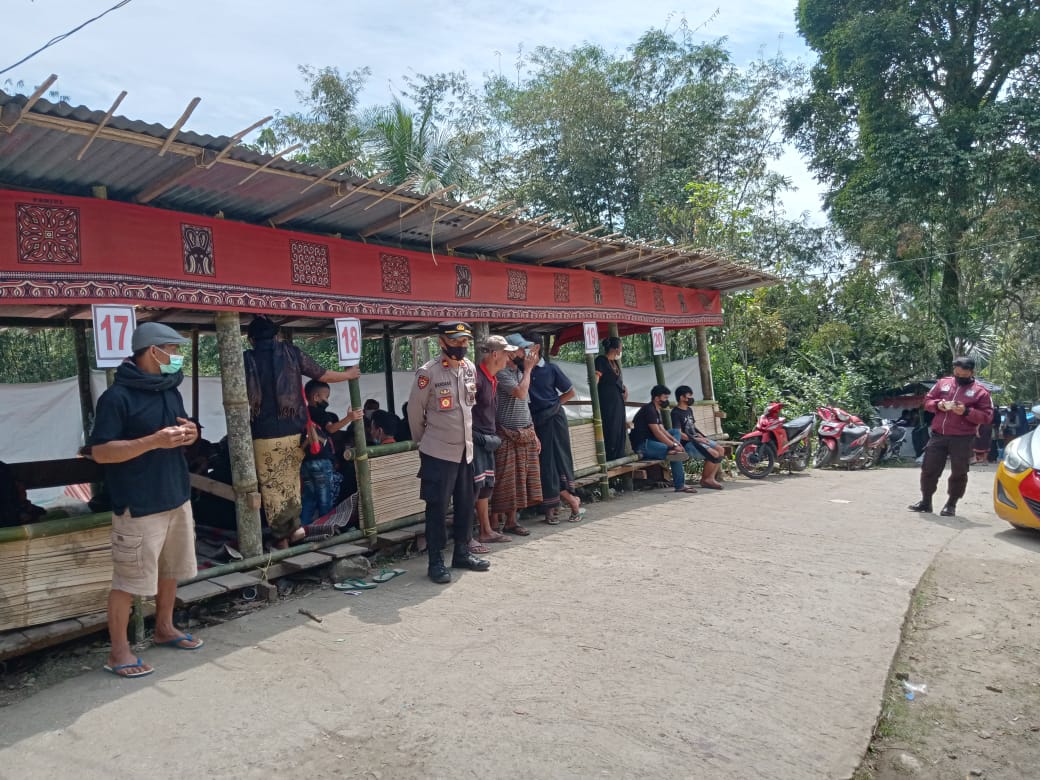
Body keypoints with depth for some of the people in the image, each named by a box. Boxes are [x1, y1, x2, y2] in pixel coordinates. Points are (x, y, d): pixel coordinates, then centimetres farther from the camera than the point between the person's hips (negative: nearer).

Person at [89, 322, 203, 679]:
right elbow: (100, 452, -17)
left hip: (177, 499, 8)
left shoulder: (171, 392, 10)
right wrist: (154, 441, -27)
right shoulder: (117, 396, -14)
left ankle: (164, 628, 35)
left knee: (170, 570, 18)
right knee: (128, 580, 0)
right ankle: (118, 651, 14)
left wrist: (191, 435, -1)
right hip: (139, 507, -8)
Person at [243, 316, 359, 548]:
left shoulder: (246, 360, -2)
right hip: (294, 430, 2)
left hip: (264, 434, -2)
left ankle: (281, 535, 11)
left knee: (271, 486, 7)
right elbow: (322, 374, 8)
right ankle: (295, 525, 15)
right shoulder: (291, 353, 1)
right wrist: (348, 374, 24)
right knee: (291, 479, 19)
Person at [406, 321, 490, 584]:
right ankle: (435, 561, 13)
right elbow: (415, 411, -6)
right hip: (438, 452, -6)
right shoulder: (428, 372, -15)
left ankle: (462, 553, 29)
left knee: (465, 504, 14)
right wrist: (423, 441, 5)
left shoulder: (470, 368, 3)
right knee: (437, 507, 2)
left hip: (465, 449, 6)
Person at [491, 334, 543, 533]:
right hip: (508, 435, -8)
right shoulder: (502, 372, -13)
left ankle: (511, 520, 16)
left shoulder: (519, 371, 13)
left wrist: (533, 433, 17)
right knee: (506, 480, -2)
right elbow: (520, 392, -27)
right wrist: (528, 369, -13)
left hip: (525, 433, 8)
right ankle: (503, 520, 6)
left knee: (518, 479, 9)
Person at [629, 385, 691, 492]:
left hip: (649, 441, 10)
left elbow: (662, 430, 13)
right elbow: (657, 432, -20)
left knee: (675, 432, 9)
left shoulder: (656, 410, 19)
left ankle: (672, 452, -14)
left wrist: (675, 441, -3)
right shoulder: (649, 410, -13)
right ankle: (679, 485, -12)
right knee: (678, 453, -18)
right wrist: (674, 445, -19)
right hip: (642, 444, -10)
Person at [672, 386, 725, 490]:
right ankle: (705, 479, -5)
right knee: (714, 454, -23)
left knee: (720, 450, -7)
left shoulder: (689, 410, 18)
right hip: (687, 443, -9)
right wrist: (696, 439, -18)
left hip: (696, 439, 9)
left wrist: (702, 437, 4)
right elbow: (679, 434, -18)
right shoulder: (676, 413, -11)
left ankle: (710, 478, -8)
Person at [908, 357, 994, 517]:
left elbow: (987, 417, -4)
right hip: (938, 435, 3)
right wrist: (937, 404, -6)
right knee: (929, 469, 6)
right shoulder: (943, 382, 10)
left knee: (959, 473, 2)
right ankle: (925, 502, 19)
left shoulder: (980, 391, 0)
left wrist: (967, 412, -18)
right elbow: (927, 400, 15)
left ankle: (951, 505, 15)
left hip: (962, 439, -3)